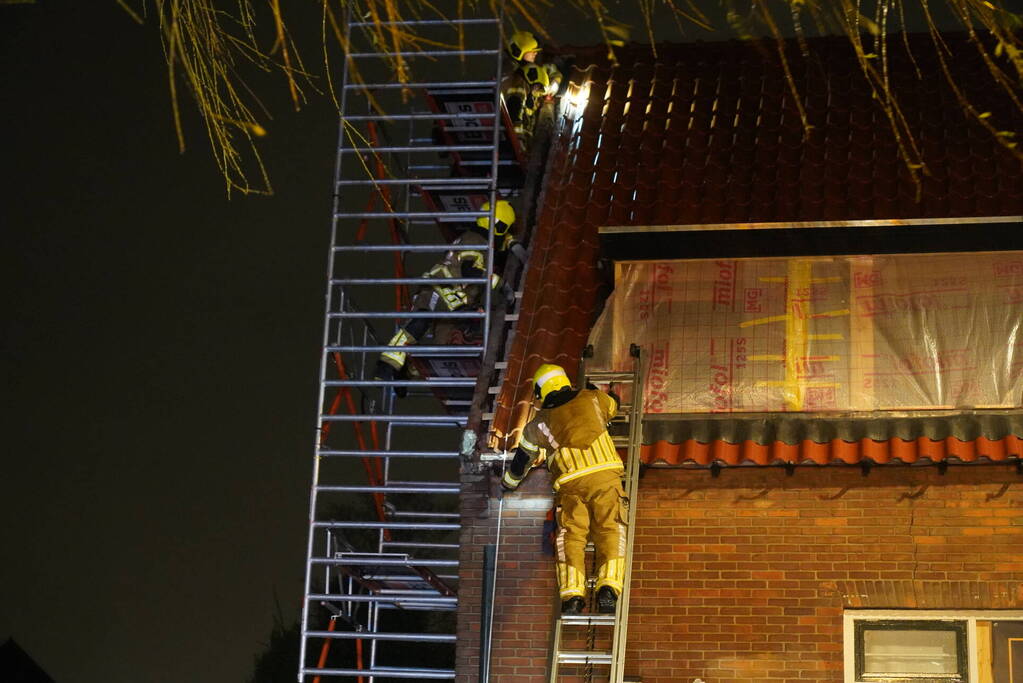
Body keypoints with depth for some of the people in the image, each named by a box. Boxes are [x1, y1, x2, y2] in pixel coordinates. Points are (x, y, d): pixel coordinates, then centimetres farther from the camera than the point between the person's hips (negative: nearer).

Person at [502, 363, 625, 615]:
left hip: (571, 483, 0)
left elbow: (522, 460, 28)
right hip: (605, 476, 0)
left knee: (571, 536, 0)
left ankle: (572, 594, -16)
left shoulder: (538, 424, 18)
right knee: (610, 531, -1)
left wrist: (508, 482, 47)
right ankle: (608, 589, -20)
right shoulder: (591, 399, 19)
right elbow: (613, 404, 42)